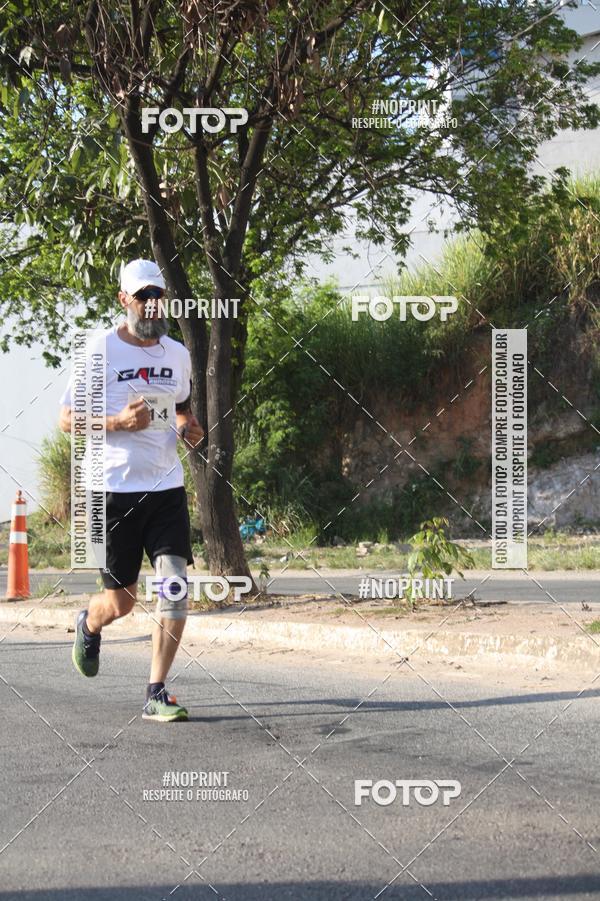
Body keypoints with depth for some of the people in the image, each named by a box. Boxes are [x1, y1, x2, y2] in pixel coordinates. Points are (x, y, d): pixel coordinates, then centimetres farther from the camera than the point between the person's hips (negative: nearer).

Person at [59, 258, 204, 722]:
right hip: (115, 489, -3)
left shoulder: (177, 353, 10)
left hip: (168, 488, 4)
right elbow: (68, 420, -4)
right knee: (121, 602, 6)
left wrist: (189, 427, 6)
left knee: (176, 588, -11)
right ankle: (89, 624, 44)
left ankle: (156, 695, -2)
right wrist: (119, 422, -20)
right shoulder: (99, 351, -5)